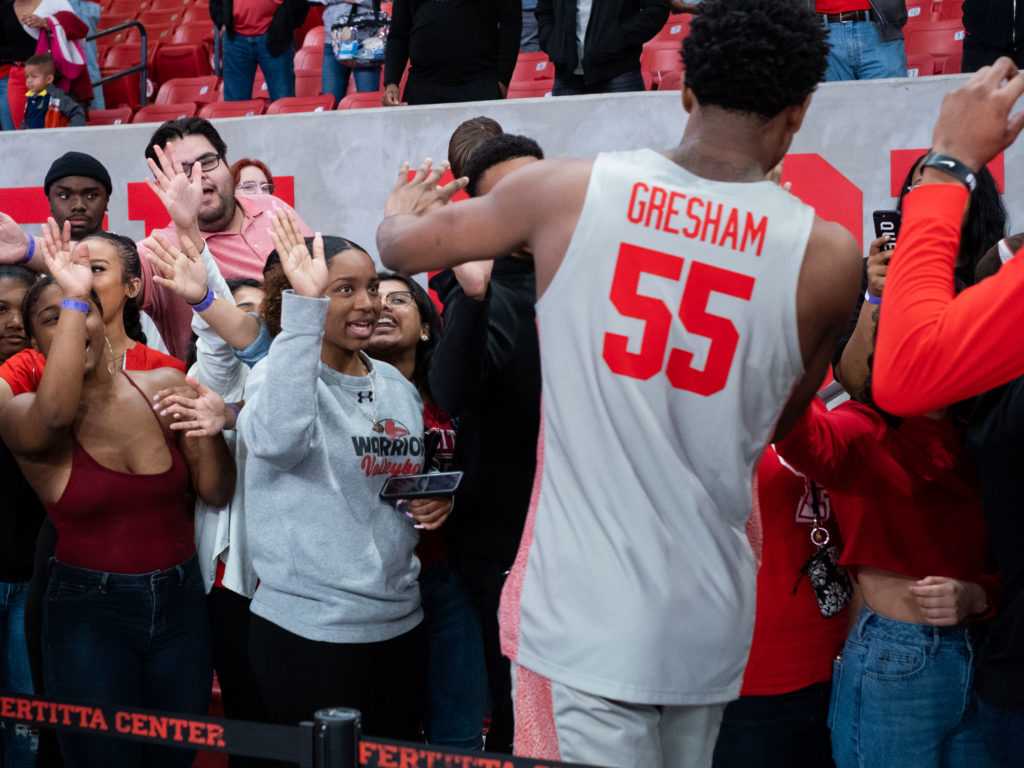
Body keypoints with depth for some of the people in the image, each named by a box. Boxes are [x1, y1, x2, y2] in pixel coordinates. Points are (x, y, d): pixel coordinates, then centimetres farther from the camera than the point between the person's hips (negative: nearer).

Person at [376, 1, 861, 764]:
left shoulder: (567, 191, -8)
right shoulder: (828, 256, -7)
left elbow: (404, 247, 8)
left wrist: (401, 212, 32)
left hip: (585, 611, -2)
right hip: (711, 617, 2)